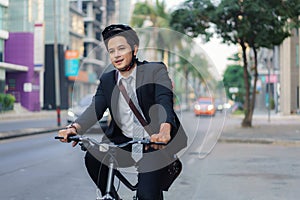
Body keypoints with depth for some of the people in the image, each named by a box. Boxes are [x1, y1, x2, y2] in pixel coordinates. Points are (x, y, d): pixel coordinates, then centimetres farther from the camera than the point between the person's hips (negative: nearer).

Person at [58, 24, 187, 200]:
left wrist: (165, 129, -45)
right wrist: (75, 128, -28)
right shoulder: (107, 80, 8)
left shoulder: (156, 70, -6)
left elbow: (165, 101, -23)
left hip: (154, 143, -4)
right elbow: (95, 109, -6)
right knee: (93, 157, -21)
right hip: (123, 142, 4)